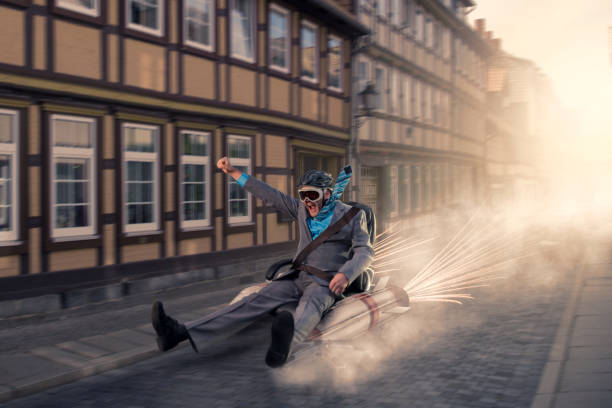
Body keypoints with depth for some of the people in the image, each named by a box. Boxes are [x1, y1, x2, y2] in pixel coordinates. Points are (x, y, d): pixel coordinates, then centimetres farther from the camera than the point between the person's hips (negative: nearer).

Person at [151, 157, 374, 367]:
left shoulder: (352, 216, 3)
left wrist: (346, 275, -24)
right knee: (258, 300, -20)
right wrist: (233, 172, 14)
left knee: (311, 304, -39)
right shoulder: (302, 210, 15)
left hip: (326, 282, -4)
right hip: (296, 277, 4)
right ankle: (182, 332, -38)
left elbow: (365, 251, -4)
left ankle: (286, 340, -77)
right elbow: (270, 194, 16)